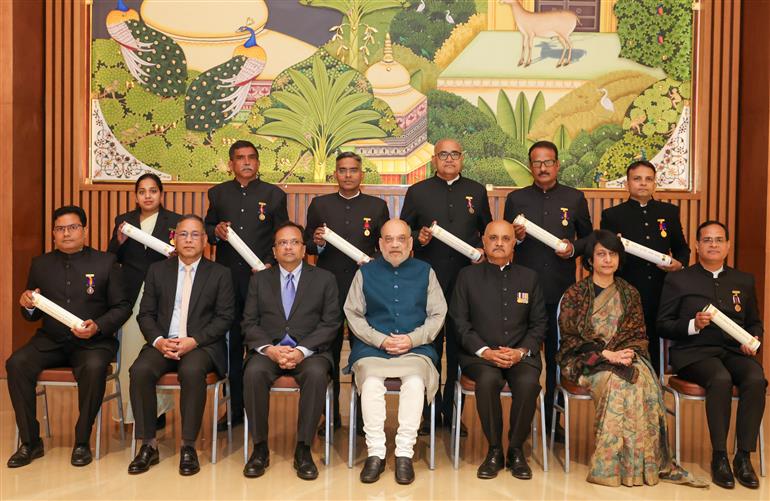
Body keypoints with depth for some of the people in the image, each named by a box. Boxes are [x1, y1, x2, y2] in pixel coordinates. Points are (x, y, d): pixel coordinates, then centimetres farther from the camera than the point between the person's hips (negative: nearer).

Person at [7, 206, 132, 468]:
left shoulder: (105, 262, 3)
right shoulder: (40, 264, 12)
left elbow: (122, 307, 0)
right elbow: (32, 316, 16)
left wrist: (98, 326, -17)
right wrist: (28, 306, -8)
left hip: (93, 341, -3)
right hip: (50, 341, 3)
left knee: (94, 368, -33)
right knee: (16, 364, -23)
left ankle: (82, 442, -14)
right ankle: (30, 442, -9)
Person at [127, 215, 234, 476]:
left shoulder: (220, 274, 7)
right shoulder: (157, 270, 14)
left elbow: (224, 317, -1)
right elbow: (145, 314, 9)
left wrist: (193, 341, -15)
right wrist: (158, 340, -11)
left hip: (202, 345, -3)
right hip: (163, 343, 3)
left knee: (192, 371, -34)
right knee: (140, 370, -27)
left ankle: (188, 446, -20)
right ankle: (148, 445, -14)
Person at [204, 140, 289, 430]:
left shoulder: (274, 195, 5)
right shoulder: (218, 193, 11)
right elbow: (207, 228, 16)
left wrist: (269, 264, -10)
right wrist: (216, 232, -7)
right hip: (227, 278, 2)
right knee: (231, 343, 7)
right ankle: (235, 409, 18)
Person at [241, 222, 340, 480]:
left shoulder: (324, 279, 10)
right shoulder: (259, 280, 15)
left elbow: (330, 323, 1)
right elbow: (249, 323, 7)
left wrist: (302, 350, -15)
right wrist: (269, 349, -13)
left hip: (309, 351, -1)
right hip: (267, 350, 1)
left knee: (316, 373, -34)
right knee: (254, 372, -31)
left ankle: (303, 450, -20)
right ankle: (260, 448, -16)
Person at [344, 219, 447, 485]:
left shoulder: (425, 272, 14)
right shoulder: (365, 273, 14)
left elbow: (437, 314, 8)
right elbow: (353, 314, 6)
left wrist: (413, 339, -8)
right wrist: (381, 340, -8)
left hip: (416, 349, 0)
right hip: (372, 348, 0)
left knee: (415, 382, -31)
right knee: (371, 383, -30)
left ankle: (404, 454, -23)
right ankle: (375, 453, -21)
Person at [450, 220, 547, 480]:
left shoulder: (529, 277, 16)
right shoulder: (468, 275, 10)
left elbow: (539, 323, 11)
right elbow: (460, 321, 2)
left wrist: (521, 351, -7)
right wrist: (485, 351, -12)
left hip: (521, 354, 1)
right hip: (480, 354, -1)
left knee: (528, 382, -31)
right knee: (488, 379, -34)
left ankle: (516, 450, -8)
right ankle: (494, 451, -12)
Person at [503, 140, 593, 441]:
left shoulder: (575, 198, 7)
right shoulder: (516, 199, 8)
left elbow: (588, 236, 12)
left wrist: (574, 248, -7)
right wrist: (516, 238, -12)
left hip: (561, 291, 0)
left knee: (557, 356, 7)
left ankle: (553, 419, 20)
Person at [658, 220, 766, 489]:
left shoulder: (744, 281, 18)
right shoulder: (678, 280, 6)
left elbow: (754, 322, 23)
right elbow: (663, 326, 3)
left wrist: (753, 339, 0)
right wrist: (693, 325, -16)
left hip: (734, 351, 4)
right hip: (694, 352, -3)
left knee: (755, 379, -29)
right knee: (721, 379, -34)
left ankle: (744, 456, -18)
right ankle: (719, 457, -21)